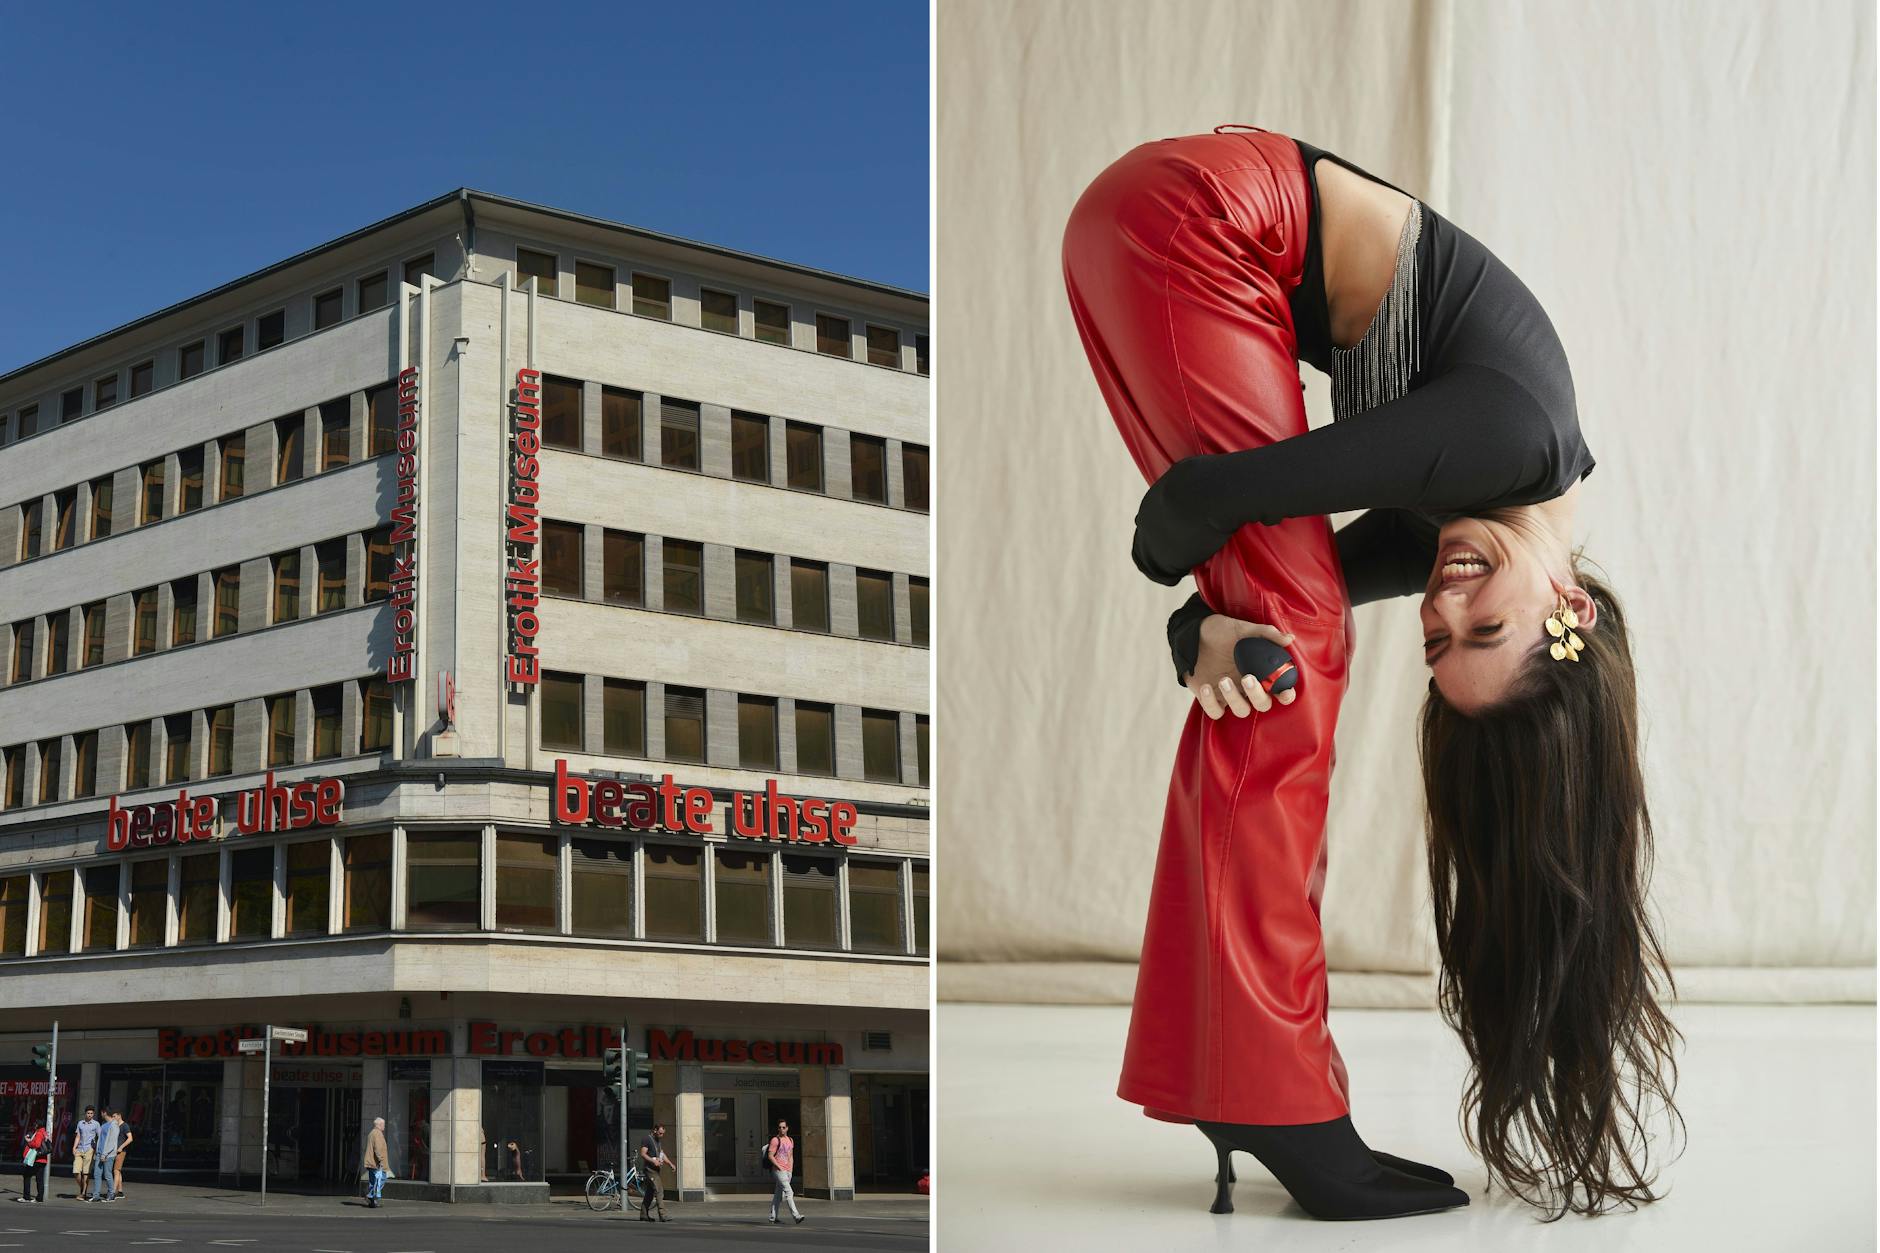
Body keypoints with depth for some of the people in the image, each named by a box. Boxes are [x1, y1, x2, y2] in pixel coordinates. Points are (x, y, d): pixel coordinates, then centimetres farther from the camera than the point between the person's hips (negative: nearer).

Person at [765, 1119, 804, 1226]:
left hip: (788, 1171, 7)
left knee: (779, 1194, 11)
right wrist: (779, 1167, -15)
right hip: (779, 1170, -7)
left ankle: (773, 1216, 16)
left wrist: (791, 1168, 12)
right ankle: (796, 1216, -22)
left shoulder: (790, 1140, 16)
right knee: (788, 1192, -15)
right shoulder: (775, 1140, -7)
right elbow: (770, 1156, -11)